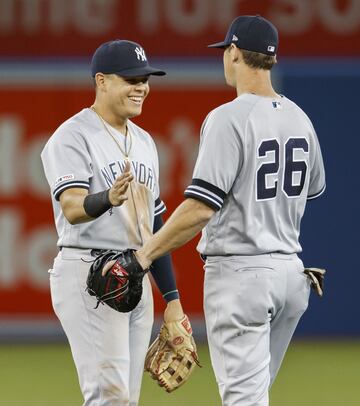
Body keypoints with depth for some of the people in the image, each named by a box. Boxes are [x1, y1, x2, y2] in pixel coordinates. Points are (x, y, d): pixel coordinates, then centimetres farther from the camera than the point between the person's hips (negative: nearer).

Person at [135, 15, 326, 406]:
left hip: (239, 270, -7)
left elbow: (200, 208, -21)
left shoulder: (229, 118, -15)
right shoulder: (299, 118, 7)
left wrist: (146, 253, -15)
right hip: (290, 269, 7)